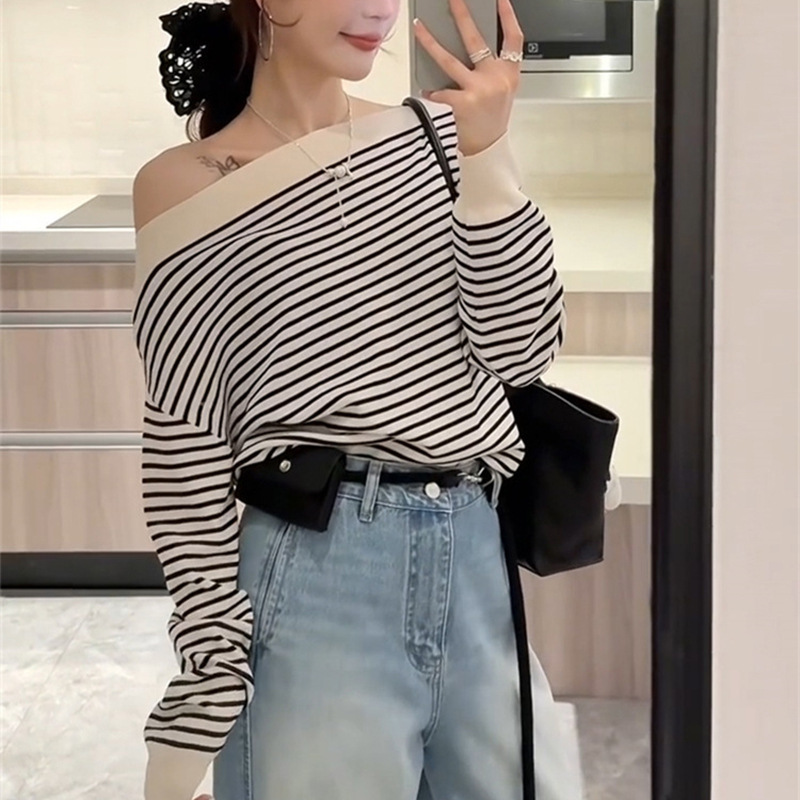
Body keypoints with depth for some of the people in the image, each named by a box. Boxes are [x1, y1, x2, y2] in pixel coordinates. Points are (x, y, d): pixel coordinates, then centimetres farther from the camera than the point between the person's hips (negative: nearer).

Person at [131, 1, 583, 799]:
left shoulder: (424, 138, 7)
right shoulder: (185, 186, -3)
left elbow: (520, 351, 1)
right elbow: (184, 458, -5)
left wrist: (486, 152, -9)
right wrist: (211, 676, -7)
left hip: (476, 559, 5)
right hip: (317, 581, -4)